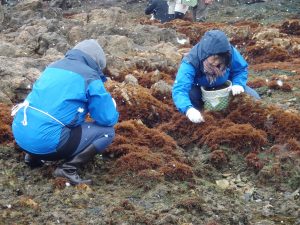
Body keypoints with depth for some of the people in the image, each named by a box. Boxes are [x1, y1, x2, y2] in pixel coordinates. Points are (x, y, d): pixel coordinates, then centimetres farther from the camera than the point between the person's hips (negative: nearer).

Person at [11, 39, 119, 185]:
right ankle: (68, 169, -8)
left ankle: (33, 156, 22)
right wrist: (110, 103, 22)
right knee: (107, 132, 3)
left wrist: (87, 108, 38)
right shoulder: (90, 77, -3)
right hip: (46, 142, -8)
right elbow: (109, 119, 0)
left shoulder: (53, 67, 19)